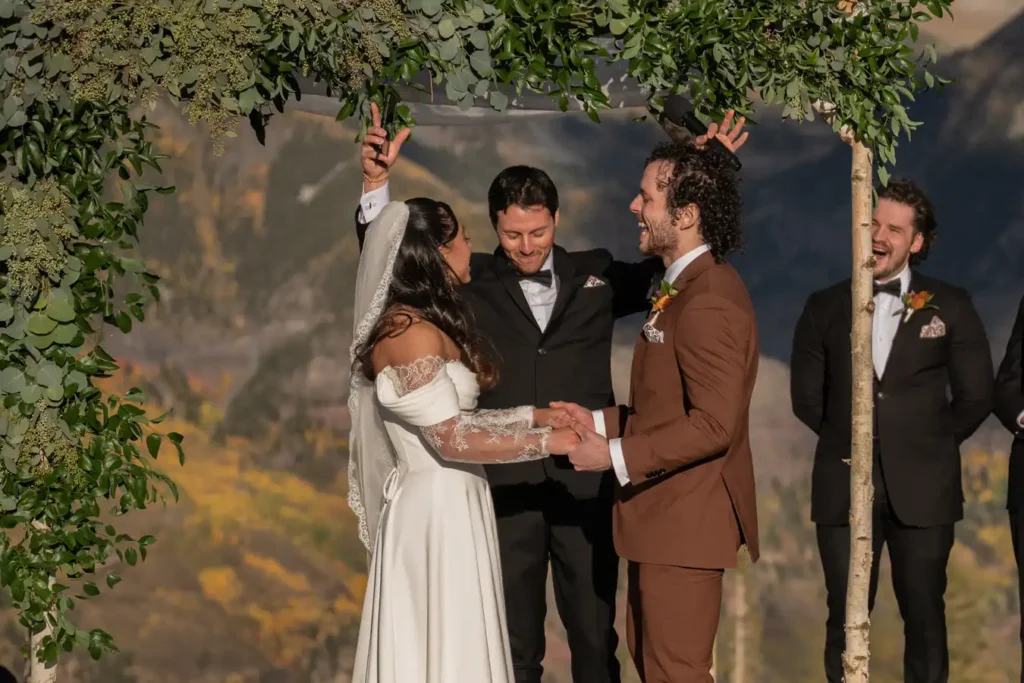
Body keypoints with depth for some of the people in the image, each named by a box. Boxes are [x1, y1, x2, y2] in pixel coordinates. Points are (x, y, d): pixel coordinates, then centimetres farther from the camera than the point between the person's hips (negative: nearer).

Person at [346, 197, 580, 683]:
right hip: (435, 512, -10)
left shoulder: (422, 327, 12)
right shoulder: (412, 333, -18)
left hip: (449, 507, 10)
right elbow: (452, 438, -21)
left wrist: (538, 415, 8)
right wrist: (551, 441, -17)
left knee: (455, 644, 13)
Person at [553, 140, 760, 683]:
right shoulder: (688, 287, 14)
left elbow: (714, 424, -26)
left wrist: (616, 455, -21)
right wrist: (600, 422, 6)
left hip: (685, 519, -11)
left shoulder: (708, 302, -21)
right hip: (664, 515, 11)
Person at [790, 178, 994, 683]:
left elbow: (974, 397, 7)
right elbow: (806, 396, 12)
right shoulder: (825, 308, 8)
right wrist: (848, 438, 8)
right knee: (846, 618, 0)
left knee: (924, 617, 2)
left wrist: (928, 445, 5)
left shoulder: (951, 307, 5)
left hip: (922, 488, -1)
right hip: (844, 486, 1)